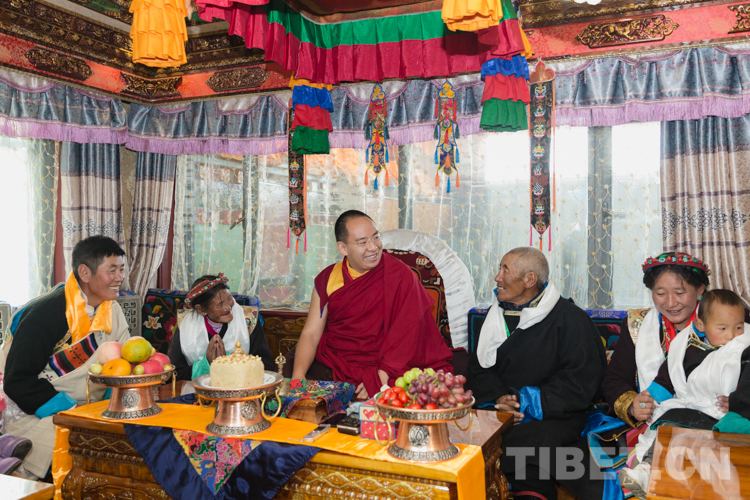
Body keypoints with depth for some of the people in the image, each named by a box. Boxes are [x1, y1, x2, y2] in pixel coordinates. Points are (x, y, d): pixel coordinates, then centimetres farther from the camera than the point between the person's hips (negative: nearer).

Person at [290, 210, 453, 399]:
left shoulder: (400, 275, -4)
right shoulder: (327, 279, 6)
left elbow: (406, 333, -10)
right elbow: (310, 334, 3)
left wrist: (381, 377, -22)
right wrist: (298, 375, -15)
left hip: (385, 367, -3)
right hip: (332, 365, 4)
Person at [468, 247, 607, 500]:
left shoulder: (570, 318, -2)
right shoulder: (497, 315, 15)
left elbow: (580, 382, -7)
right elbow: (479, 367, 13)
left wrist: (529, 403, -14)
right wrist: (498, 398, -7)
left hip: (556, 415, -5)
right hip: (499, 411, 5)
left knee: (527, 444, -34)